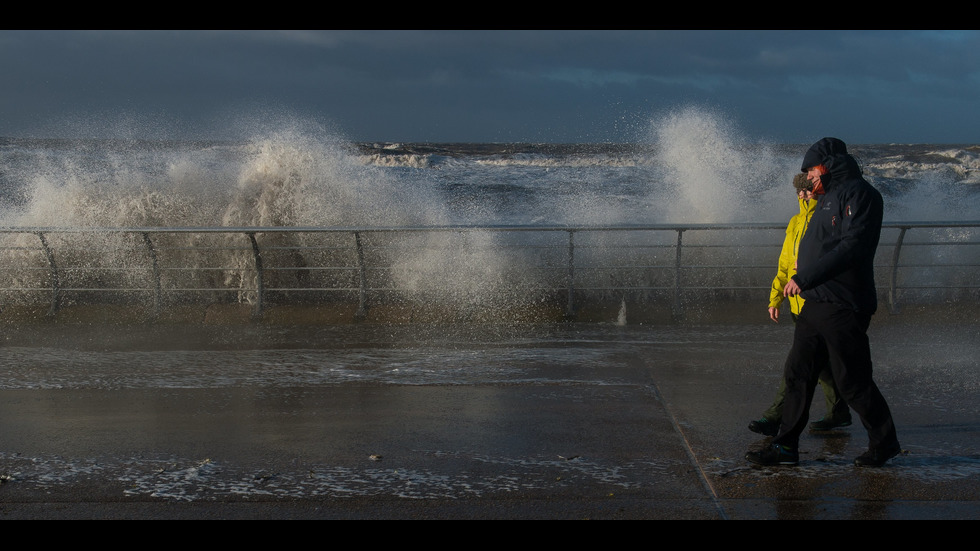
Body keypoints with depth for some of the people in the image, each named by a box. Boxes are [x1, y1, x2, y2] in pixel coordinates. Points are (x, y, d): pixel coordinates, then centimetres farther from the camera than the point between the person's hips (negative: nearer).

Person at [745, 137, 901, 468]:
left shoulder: (857, 193, -10)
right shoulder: (828, 199, 22)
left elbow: (852, 247, -22)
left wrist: (804, 278, -25)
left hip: (843, 307, -10)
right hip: (815, 304, 10)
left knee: (852, 381, -2)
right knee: (797, 374, 6)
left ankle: (884, 443, 15)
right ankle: (785, 447, 10)